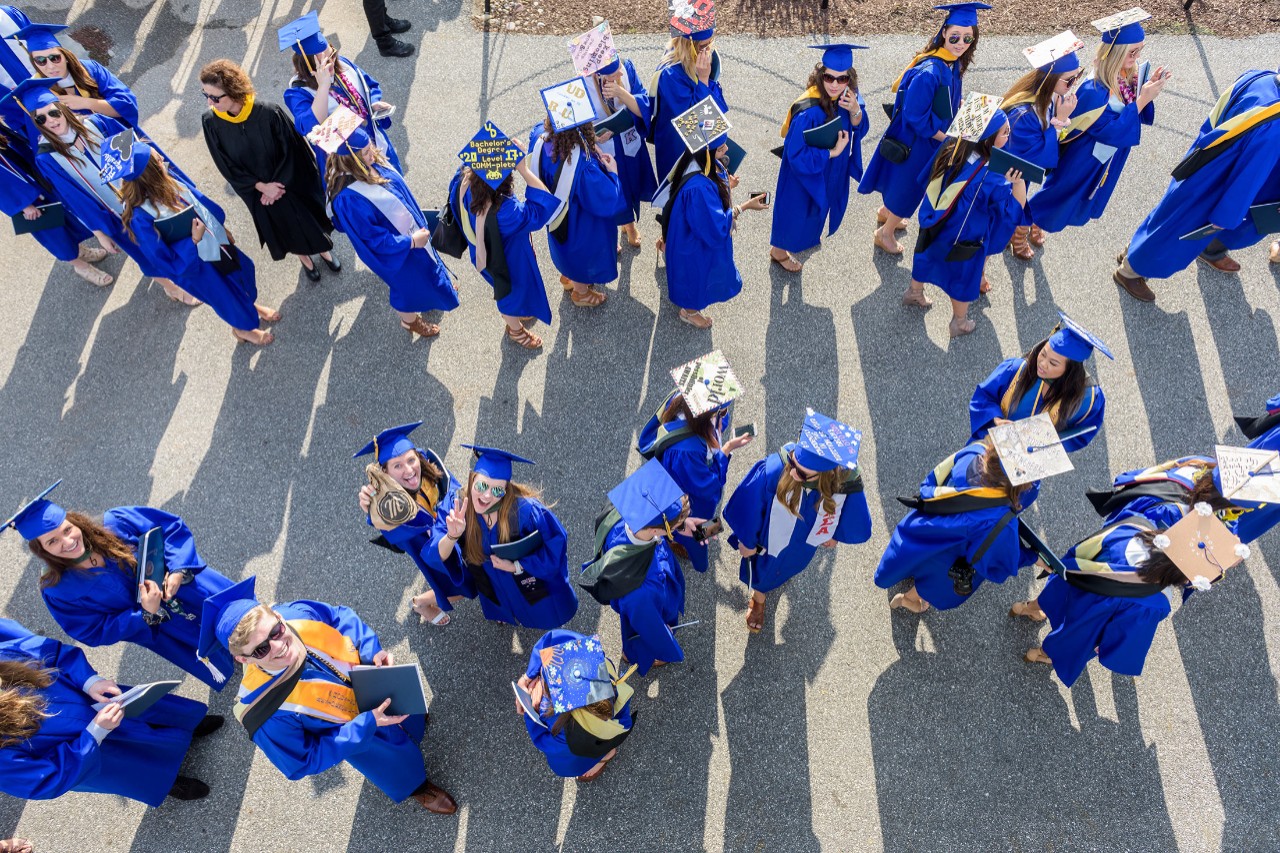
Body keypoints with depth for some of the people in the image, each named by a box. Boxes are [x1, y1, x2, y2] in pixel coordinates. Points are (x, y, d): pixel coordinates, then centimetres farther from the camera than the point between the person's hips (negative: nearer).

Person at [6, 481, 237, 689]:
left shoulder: (115, 524, -23)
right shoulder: (58, 590, -21)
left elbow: (173, 527, -13)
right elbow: (96, 633, -13)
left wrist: (178, 570, -28)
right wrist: (146, 615, -29)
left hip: (189, 585, 1)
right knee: (222, 672, 9)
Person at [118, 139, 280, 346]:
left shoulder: (168, 177, -18)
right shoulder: (141, 218, -36)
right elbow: (169, 263, -27)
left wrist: (220, 227, 12)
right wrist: (194, 241, -36)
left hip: (215, 240, 6)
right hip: (197, 266, -6)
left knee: (242, 269, 28)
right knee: (226, 296, 19)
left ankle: (252, 305, 60)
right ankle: (242, 329, 50)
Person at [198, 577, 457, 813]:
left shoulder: (298, 614, -35)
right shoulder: (266, 712, -41)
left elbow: (340, 615, -11)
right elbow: (306, 762, -26)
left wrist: (372, 651, -26)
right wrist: (366, 724, -34)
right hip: (355, 733, -3)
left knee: (413, 720, 36)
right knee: (399, 770, 27)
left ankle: (413, 722, 72)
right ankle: (413, 786, 61)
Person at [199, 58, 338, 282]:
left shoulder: (269, 112, -28)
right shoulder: (210, 123, -19)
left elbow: (293, 151, -16)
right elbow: (227, 167, -10)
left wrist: (278, 184, -13)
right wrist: (262, 186, -17)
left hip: (292, 182, -2)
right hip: (258, 191, 2)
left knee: (308, 217, 20)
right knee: (283, 228, 21)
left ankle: (324, 250, 51)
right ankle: (304, 259, 50)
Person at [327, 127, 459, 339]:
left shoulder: (372, 162, -17)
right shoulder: (348, 198, -39)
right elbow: (373, 239, -29)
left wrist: (420, 222, 12)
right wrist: (411, 242, -25)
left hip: (413, 229, 7)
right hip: (396, 249, -7)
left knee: (425, 260, 33)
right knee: (408, 283, 19)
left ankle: (439, 284, 65)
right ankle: (410, 321, 49)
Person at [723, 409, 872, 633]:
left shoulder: (847, 484, -40)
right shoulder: (773, 470, -46)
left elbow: (855, 522, -14)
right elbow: (747, 506, -25)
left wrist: (835, 536, 5)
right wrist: (746, 540, -10)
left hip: (803, 545, 2)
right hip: (768, 539, -2)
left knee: (790, 563, 38)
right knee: (762, 569, 31)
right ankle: (758, 598, 67)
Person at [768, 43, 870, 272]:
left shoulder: (849, 95, -18)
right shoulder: (808, 113, -38)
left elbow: (859, 130, -9)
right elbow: (797, 156, -32)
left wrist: (856, 111, -29)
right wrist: (832, 152, -28)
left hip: (831, 170, 7)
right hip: (805, 175, -7)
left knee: (816, 208, 31)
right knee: (796, 212, 18)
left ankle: (808, 234, 63)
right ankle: (778, 251, 46)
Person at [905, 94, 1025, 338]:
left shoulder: (951, 151, -18)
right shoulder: (991, 178, -34)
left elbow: (933, 183, 0)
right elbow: (1013, 212, -26)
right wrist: (1018, 182, -33)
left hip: (935, 228, 5)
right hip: (964, 240, -5)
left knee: (928, 257, 31)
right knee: (963, 277, 18)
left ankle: (915, 292, 58)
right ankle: (959, 322, 40)